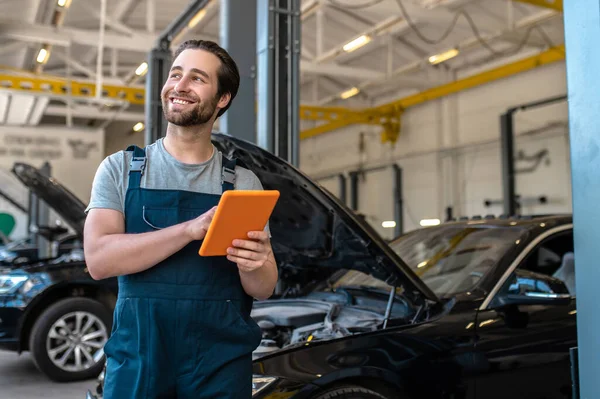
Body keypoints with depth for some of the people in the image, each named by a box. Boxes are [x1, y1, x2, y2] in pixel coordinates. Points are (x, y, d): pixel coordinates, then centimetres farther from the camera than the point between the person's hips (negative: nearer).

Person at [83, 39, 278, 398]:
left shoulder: (243, 183, 2)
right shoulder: (120, 169, 1)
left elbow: (264, 290, 2)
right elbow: (98, 259, -12)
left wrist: (253, 265, -22)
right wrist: (191, 229, -23)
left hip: (222, 363, 1)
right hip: (137, 358, 0)